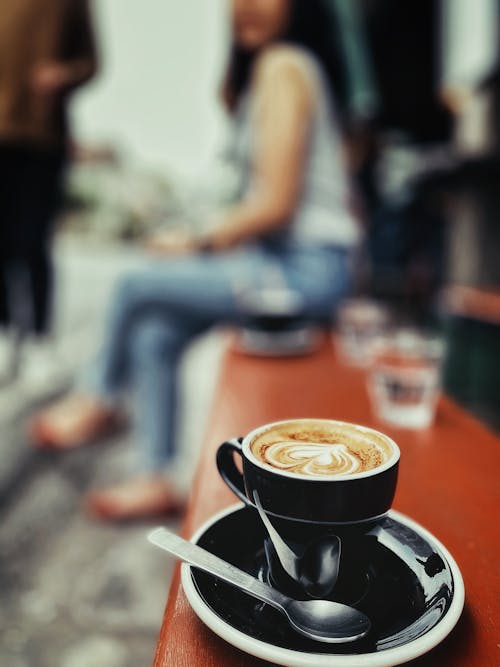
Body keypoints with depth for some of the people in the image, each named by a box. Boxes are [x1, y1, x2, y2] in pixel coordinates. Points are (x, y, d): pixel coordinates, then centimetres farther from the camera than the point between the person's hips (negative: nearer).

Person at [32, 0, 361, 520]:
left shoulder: (283, 67, -11)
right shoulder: (261, 67, 18)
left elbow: (276, 203, -18)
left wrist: (200, 245, -7)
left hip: (306, 268, -9)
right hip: (285, 258, 9)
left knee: (136, 288, -5)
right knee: (155, 334, 2)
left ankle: (100, 401, 22)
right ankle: (156, 478, 12)